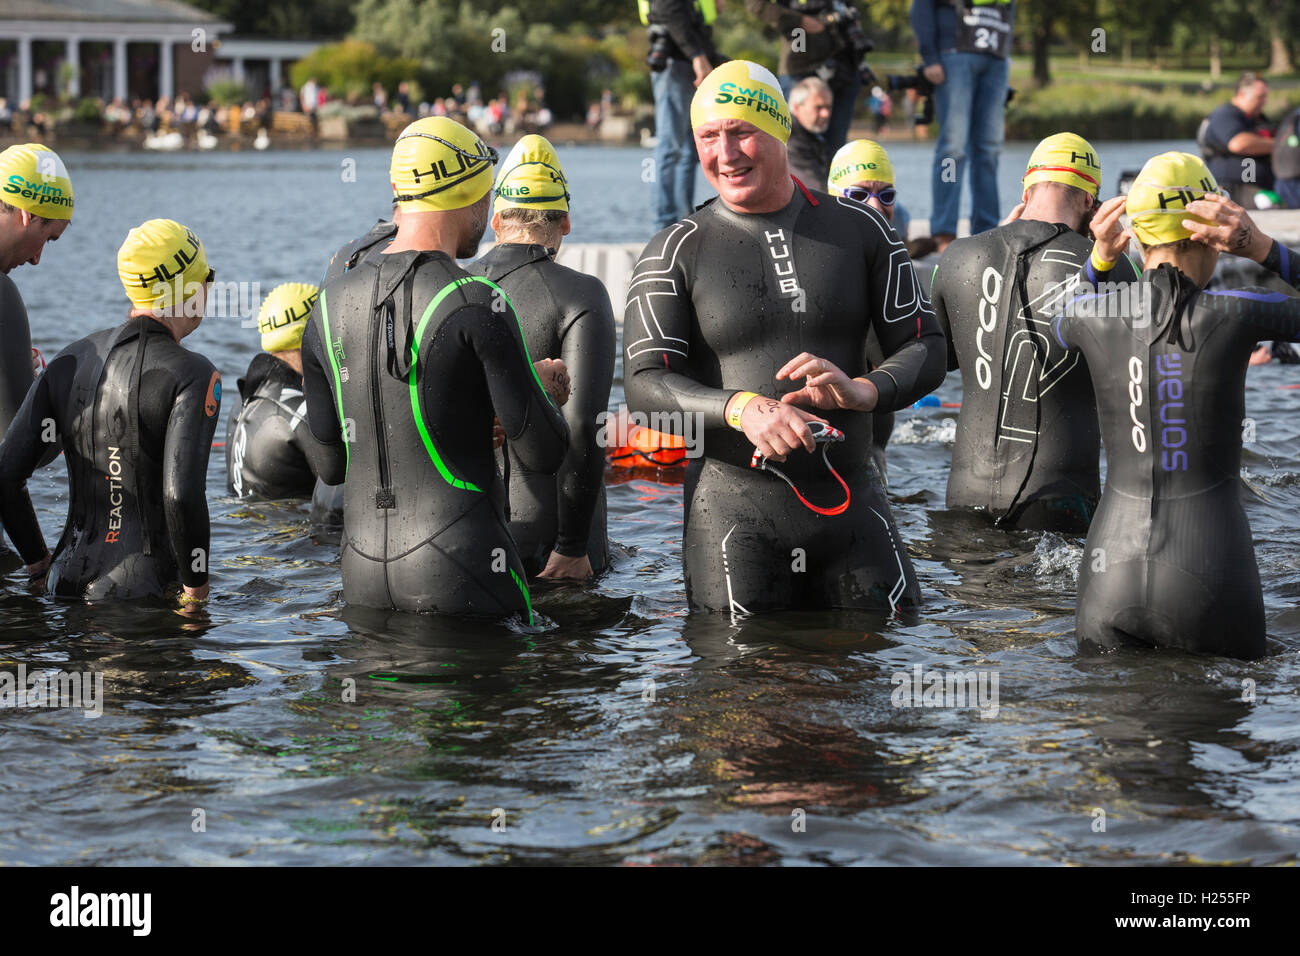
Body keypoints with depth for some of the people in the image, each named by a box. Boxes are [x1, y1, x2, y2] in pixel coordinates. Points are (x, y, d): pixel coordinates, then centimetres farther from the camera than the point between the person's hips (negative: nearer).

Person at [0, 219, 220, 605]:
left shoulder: (70, 360, 9)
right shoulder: (193, 375, -10)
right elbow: (181, 494, -22)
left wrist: (37, 560, 17)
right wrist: (197, 586, -8)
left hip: (68, 581, 6)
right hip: (143, 590, -6)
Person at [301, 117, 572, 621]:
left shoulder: (330, 303, 7)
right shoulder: (476, 304, -11)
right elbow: (544, 452, -9)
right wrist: (544, 389, 14)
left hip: (364, 575, 6)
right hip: (462, 569, -6)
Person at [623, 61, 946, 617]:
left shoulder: (860, 231, 8)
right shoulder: (675, 253, 2)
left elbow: (927, 350, 8)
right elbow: (645, 387, -6)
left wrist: (863, 390, -15)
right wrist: (742, 408, -25)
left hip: (852, 503, 2)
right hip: (734, 513, -2)